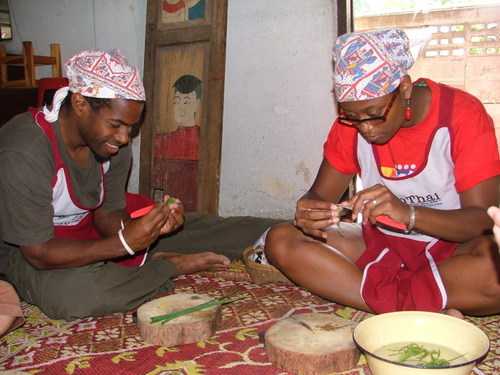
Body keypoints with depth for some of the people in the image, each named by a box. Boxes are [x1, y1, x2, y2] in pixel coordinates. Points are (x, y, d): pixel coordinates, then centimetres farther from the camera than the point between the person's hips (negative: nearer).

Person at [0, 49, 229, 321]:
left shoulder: (113, 141, -12)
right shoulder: (23, 153, -33)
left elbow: (108, 214, -5)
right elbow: (39, 253, -30)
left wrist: (148, 228, -27)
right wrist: (125, 242, -38)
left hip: (87, 225, 6)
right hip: (24, 251, -5)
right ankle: (171, 266, -14)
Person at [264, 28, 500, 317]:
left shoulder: (462, 115, -15)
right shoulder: (351, 123, -4)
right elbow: (320, 195, -1)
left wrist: (409, 213, -37)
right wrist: (309, 213, -26)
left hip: (454, 248, -4)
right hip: (381, 245, 4)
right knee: (280, 241, -18)